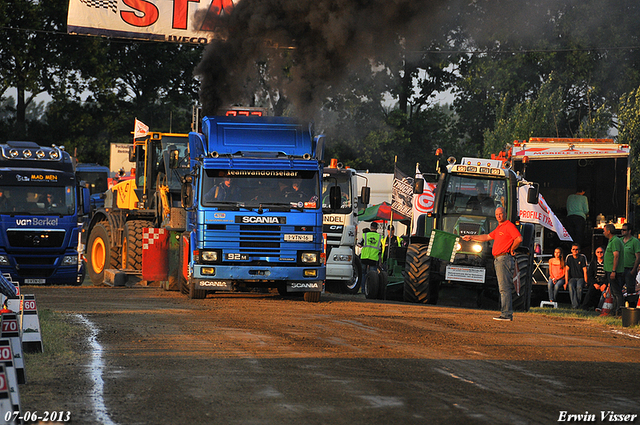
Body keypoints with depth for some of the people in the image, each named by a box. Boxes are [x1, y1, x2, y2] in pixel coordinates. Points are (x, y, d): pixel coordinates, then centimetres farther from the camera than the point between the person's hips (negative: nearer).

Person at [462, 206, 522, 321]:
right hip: (498, 260, 10)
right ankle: (507, 314, 10)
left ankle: (506, 314, -15)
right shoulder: (499, 228, 23)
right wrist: (471, 237, 36)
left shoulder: (509, 226, -7)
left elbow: (519, 239, -20)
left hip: (504, 259, -10)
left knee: (504, 287, -12)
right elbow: (487, 237, 34)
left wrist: (512, 250, -7)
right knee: (504, 287, 9)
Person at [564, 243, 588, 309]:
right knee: (571, 286, -34)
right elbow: (566, 270, -1)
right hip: (572, 278, 1)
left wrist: (586, 281, -13)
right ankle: (574, 304, -40)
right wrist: (566, 282, -10)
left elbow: (585, 270, -3)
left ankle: (578, 303, -22)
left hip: (581, 278, -1)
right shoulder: (569, 257, 3)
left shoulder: (582, 257, -1)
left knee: (579, 287, -35)